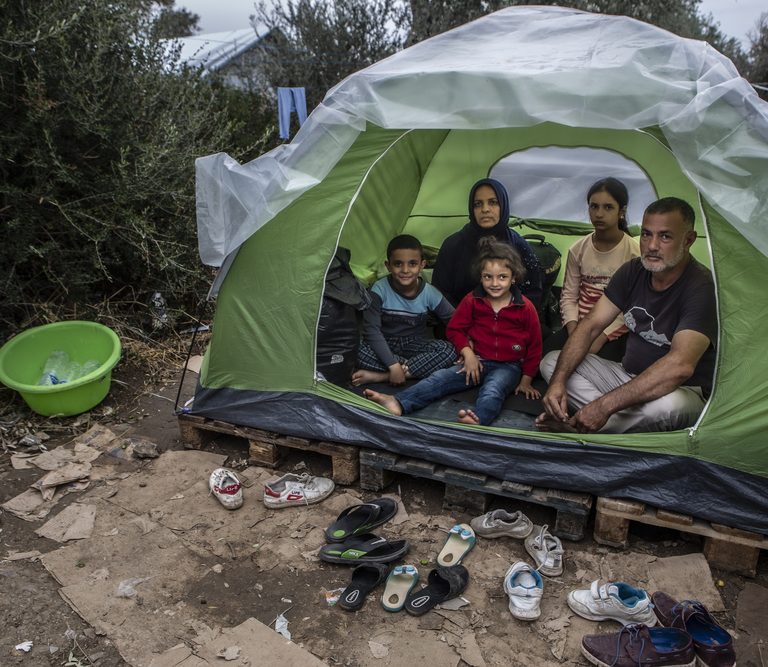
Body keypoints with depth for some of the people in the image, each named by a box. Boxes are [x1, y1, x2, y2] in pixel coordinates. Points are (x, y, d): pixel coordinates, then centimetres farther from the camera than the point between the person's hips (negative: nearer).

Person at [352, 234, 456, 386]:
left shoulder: (429, 293, -11)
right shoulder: (380, 289, -17)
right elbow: (371, 329, -22)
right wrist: (393, 365, -30)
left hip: (415, 345, 2)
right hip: (385, 344, -2)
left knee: (448, 350, -27)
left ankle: (379, 376, -27)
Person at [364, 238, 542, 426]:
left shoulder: (525, 308, -6)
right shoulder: (472, 301, 1)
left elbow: (534, 346, 3)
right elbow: (454, 329, 9)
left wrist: (526, 380, 3)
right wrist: (467, 353, -8)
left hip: (508, 367, -3)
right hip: (478, 361, 3)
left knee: (492, 391, -36)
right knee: (440, 378, -20)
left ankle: (477, 420, -67)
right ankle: (398, 404, -38)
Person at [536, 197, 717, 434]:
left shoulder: (702, 288, -23)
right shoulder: (634, 271, -1)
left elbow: (679, 366, -37)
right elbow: (591, 325, -1)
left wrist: (605, 405, -39)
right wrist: (558, 380, -17)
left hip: (683, 392, -7)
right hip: (628, 376, 7)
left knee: (666, 405, -43)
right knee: (552, 362, -4)